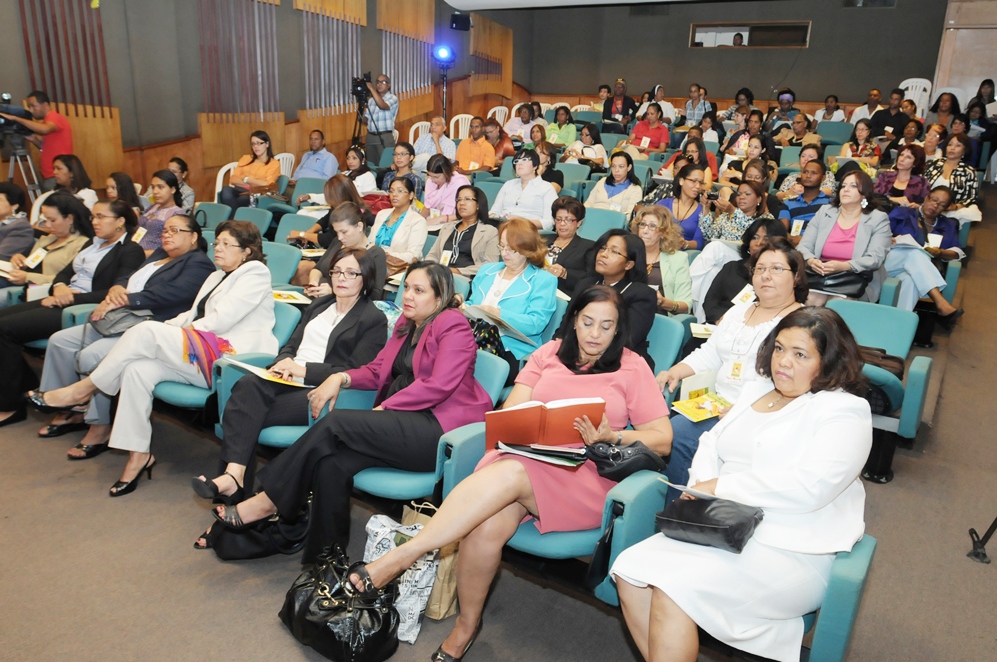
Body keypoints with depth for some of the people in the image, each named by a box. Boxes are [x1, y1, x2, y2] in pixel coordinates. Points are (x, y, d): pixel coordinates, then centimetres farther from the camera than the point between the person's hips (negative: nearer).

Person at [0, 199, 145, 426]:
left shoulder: (131, 251, -7)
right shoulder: (92, 243, 21)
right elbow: (66, 271, 21)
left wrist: (71, 297, -20)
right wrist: (59, 287, -2)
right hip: (63, 301, 9)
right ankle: (27, 384, 6)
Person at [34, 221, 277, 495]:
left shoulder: (255, 272, -1)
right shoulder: (216, 277, 29)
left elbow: (221, 319, -11)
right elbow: (192, 316, 20)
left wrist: (167, 335, -5)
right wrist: (166, 330, 1)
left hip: (227, 356, -8)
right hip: (202, 355, 8)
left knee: (146, 332, -21)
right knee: (138, 368, -18)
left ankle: (82, 390, -6)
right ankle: (139, 455, -13)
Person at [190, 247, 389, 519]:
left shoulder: (374, 319, 2)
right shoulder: (318, 306, 25)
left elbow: (356, 372, -7)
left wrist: (304, 370, -14)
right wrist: (283, 363, -2)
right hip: (288, 380, 6)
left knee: (248, 410, -26)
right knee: (247, 385, -28)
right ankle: (233, 475, -36)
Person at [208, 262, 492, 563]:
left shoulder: (453, 324, -2)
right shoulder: (406, 323, 23)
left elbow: (440, 384, -14)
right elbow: (378, 370, 21)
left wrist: (384, 407, -12)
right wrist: (341, 378, 1)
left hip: (437, 427, -7)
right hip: (402, 423, 7)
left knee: (336, 423, -22)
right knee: (332, 461, -21)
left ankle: (268, 502, -9)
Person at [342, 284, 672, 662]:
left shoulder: (632, 367, 10)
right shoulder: (549, 354, 17)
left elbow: (661, 441, 5)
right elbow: (509, 414, 10)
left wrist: (611, 438, -12)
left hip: (586, 474, -2)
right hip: (525, 455, 3)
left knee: (509, 475, -35)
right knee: (487, 527, -30)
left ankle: (399, 557, -32)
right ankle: (466, 625, -6)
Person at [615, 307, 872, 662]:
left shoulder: (845, 411, -7)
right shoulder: (756, 392, 17)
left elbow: (810, 486, -20)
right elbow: (712, 441, 17)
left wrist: (721, 487, -14)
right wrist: (702, 485, -6)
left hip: (792, 551, -7)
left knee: (674, 589, -26)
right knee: (630, 570, -14)